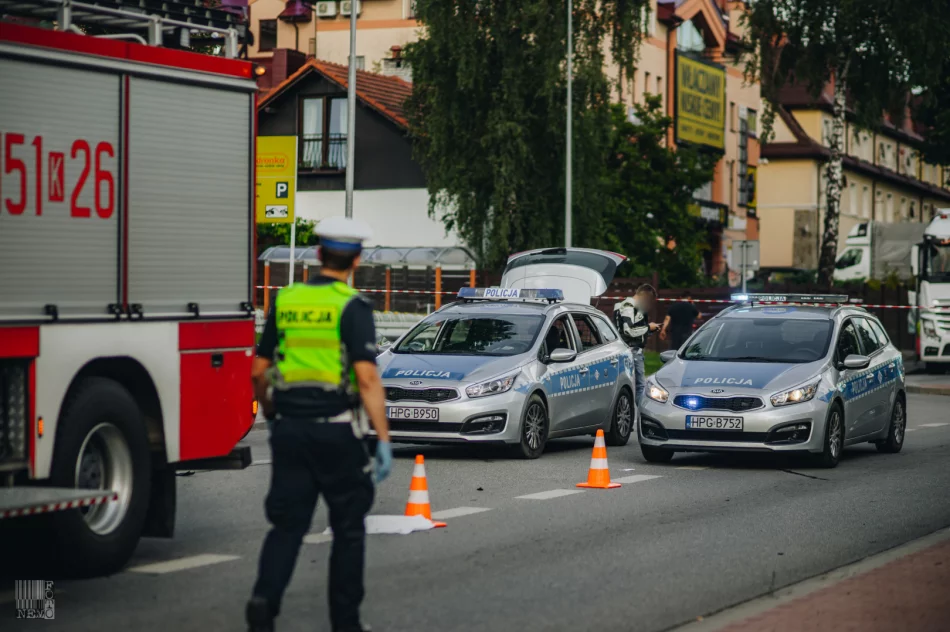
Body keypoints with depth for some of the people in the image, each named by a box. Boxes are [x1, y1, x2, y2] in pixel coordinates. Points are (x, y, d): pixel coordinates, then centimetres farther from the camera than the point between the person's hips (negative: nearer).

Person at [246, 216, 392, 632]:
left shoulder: (285, 301, 7)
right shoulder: (352, 307, -9)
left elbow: (259, 371, 11)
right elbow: (367, 378, -16)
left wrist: (270, 414, 28)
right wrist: (384, 440, -15)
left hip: (290, 427, 4)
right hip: (336, 430, -4)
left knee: (287, 524, 8)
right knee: (348, 527, 11)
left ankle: (265, 597, -14)